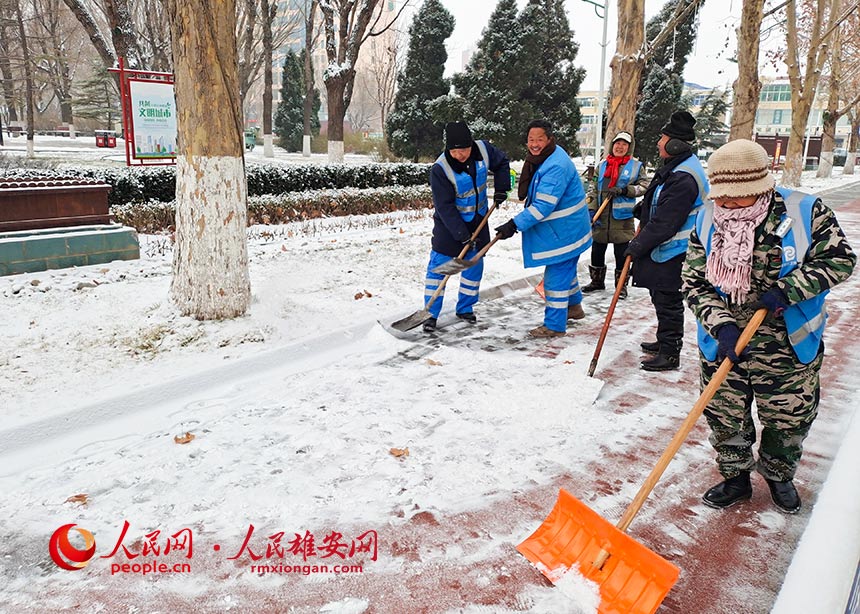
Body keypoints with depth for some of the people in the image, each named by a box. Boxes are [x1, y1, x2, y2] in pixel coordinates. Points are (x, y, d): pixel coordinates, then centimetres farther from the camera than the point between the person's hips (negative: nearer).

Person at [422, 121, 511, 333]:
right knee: (438, 265, -6)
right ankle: (431, 313, 3)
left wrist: (501, 188, -2)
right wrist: (462, 235, -28)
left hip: (478, 220, 5)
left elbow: (502, 162, 8)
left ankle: (465, 308, 24)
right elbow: (445, 207, -25)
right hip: (449, 222, -4)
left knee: (474, 264, 10)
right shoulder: (440, 169, -27)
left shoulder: (483, 149, -15)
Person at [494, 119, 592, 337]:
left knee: (556, 274, -3)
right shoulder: (542, 158, 5)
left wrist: (515, 224, -30)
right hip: (565, 228, 10)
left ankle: (554, 325, 8)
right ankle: (574, 307, 45)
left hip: (564, 231, -10)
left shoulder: (556, 166, -28)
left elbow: (543, 206, -31)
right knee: (566, 270, 25)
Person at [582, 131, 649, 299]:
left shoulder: (636, 166, 1)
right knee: (597, 250, 11)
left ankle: (621, 285, 17)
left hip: (622, 217, -3)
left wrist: (624, 190, -14)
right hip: (601, 216, 3)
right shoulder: (602, 165, 9)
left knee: (621, 253, 3)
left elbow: (644, 186, 0)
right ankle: (597, 281, 28)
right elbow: (592, 189, 6)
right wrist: (591, 210, -5)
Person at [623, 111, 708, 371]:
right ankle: (664, 342, 36)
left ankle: (670, 353, 11)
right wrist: (641, 211, 13)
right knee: (661, 298, 21)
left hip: (672, 254, -11)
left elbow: (665, 223, -25)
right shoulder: (675, 166, 10)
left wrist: (638, 245, -18)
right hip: (662, 250, 11)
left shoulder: (683, 179, -25)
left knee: (668, 301, -1)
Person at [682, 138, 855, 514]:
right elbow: (695, 284, -7)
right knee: (725, 419, 13)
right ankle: (735, 478, 38)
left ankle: (779, 475, 44)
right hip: (723, 347, 1)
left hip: (788, 348, -1)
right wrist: (722, 326, -21)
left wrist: (786, 290, -21)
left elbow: (839, 259, -7)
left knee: (788, 420, 15)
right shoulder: (707, 222, -7)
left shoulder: (805, 212, -12)